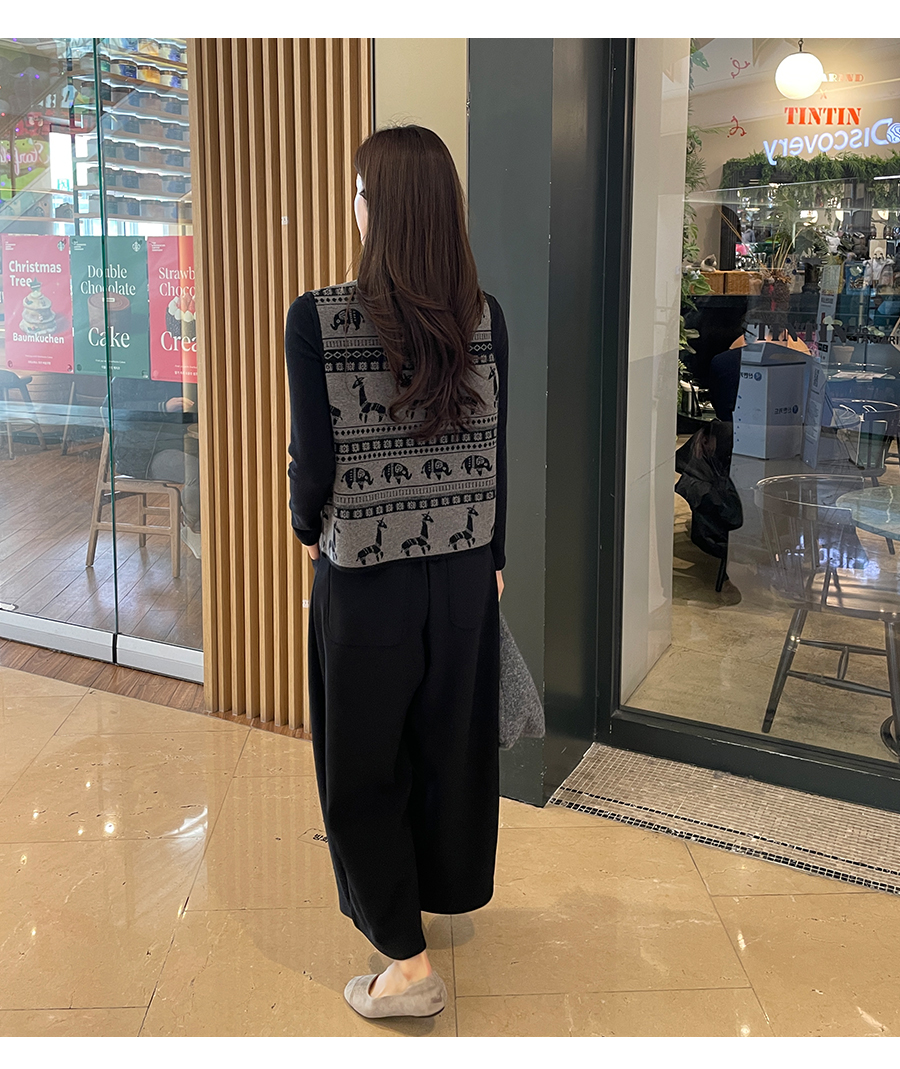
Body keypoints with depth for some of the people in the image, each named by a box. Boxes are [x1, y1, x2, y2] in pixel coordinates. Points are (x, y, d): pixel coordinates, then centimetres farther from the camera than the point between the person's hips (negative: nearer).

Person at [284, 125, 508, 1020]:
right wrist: (493, 556, 13)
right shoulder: (483, 316, -4)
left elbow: (314, 457, -13)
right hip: (465, 568, 5)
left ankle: (407, 961, 16)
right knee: (452, 737, 21)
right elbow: (495, 449, 1)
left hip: (364, 573, -4)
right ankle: (449, 889, 44)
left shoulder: (316, 319, -16)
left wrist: (307, 528, 8)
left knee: (362, 764, 11)